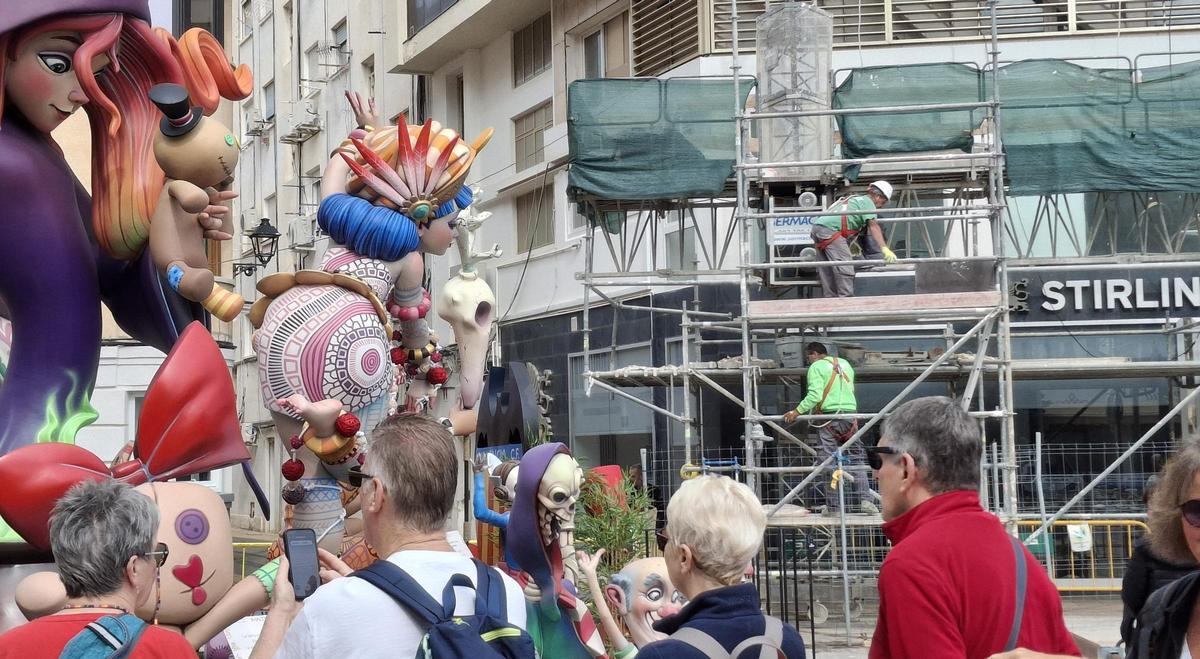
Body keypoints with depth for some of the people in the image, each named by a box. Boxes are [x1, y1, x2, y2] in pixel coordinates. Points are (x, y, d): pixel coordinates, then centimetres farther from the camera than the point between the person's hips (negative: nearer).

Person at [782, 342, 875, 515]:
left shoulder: (816, 367, -2)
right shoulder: (845, 364, 17)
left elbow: (815, 395, -13)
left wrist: (797, 411, -10)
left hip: (828, 415, -4)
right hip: (849, 414, 4)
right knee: (856, 460, 8)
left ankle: (833, 506, -2)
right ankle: (864, 499, -3)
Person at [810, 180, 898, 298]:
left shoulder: (855, 198, 31)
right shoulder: (867, 201, 4)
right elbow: (873, 226, -9)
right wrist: (885, 249, -18)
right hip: (830, 229, -10)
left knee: (827, 270, 10)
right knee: (844, 269, -13)